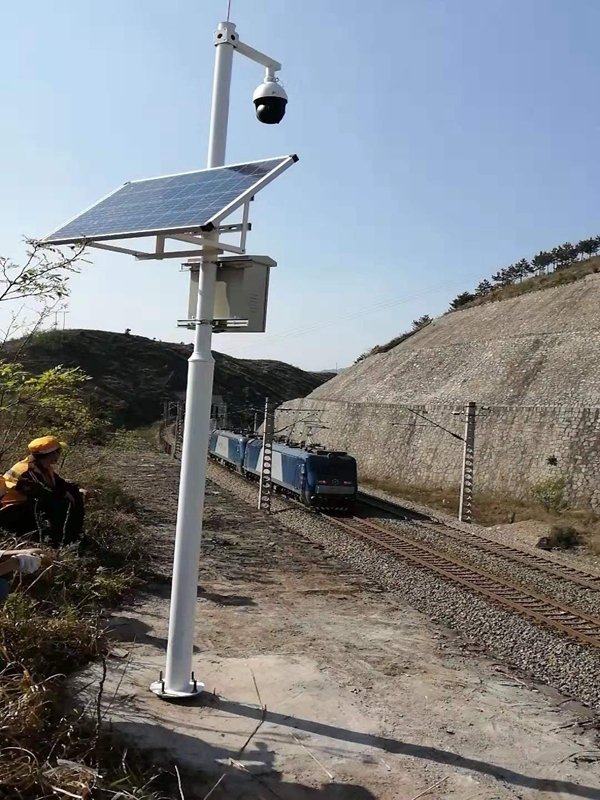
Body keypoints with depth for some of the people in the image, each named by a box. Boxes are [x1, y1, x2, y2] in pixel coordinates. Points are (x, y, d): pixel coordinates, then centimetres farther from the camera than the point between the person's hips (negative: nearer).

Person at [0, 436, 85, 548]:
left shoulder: (45, 468, 5)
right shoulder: (26, 471, -25)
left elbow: (60, 484, 13)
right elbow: (42, 494, -33)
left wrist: (77, 489, -3)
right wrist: (64, 494, -22)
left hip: (31, 508, 10)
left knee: (75, 496, 1)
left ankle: (74, 536, -1)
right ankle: (52, 538, -26)